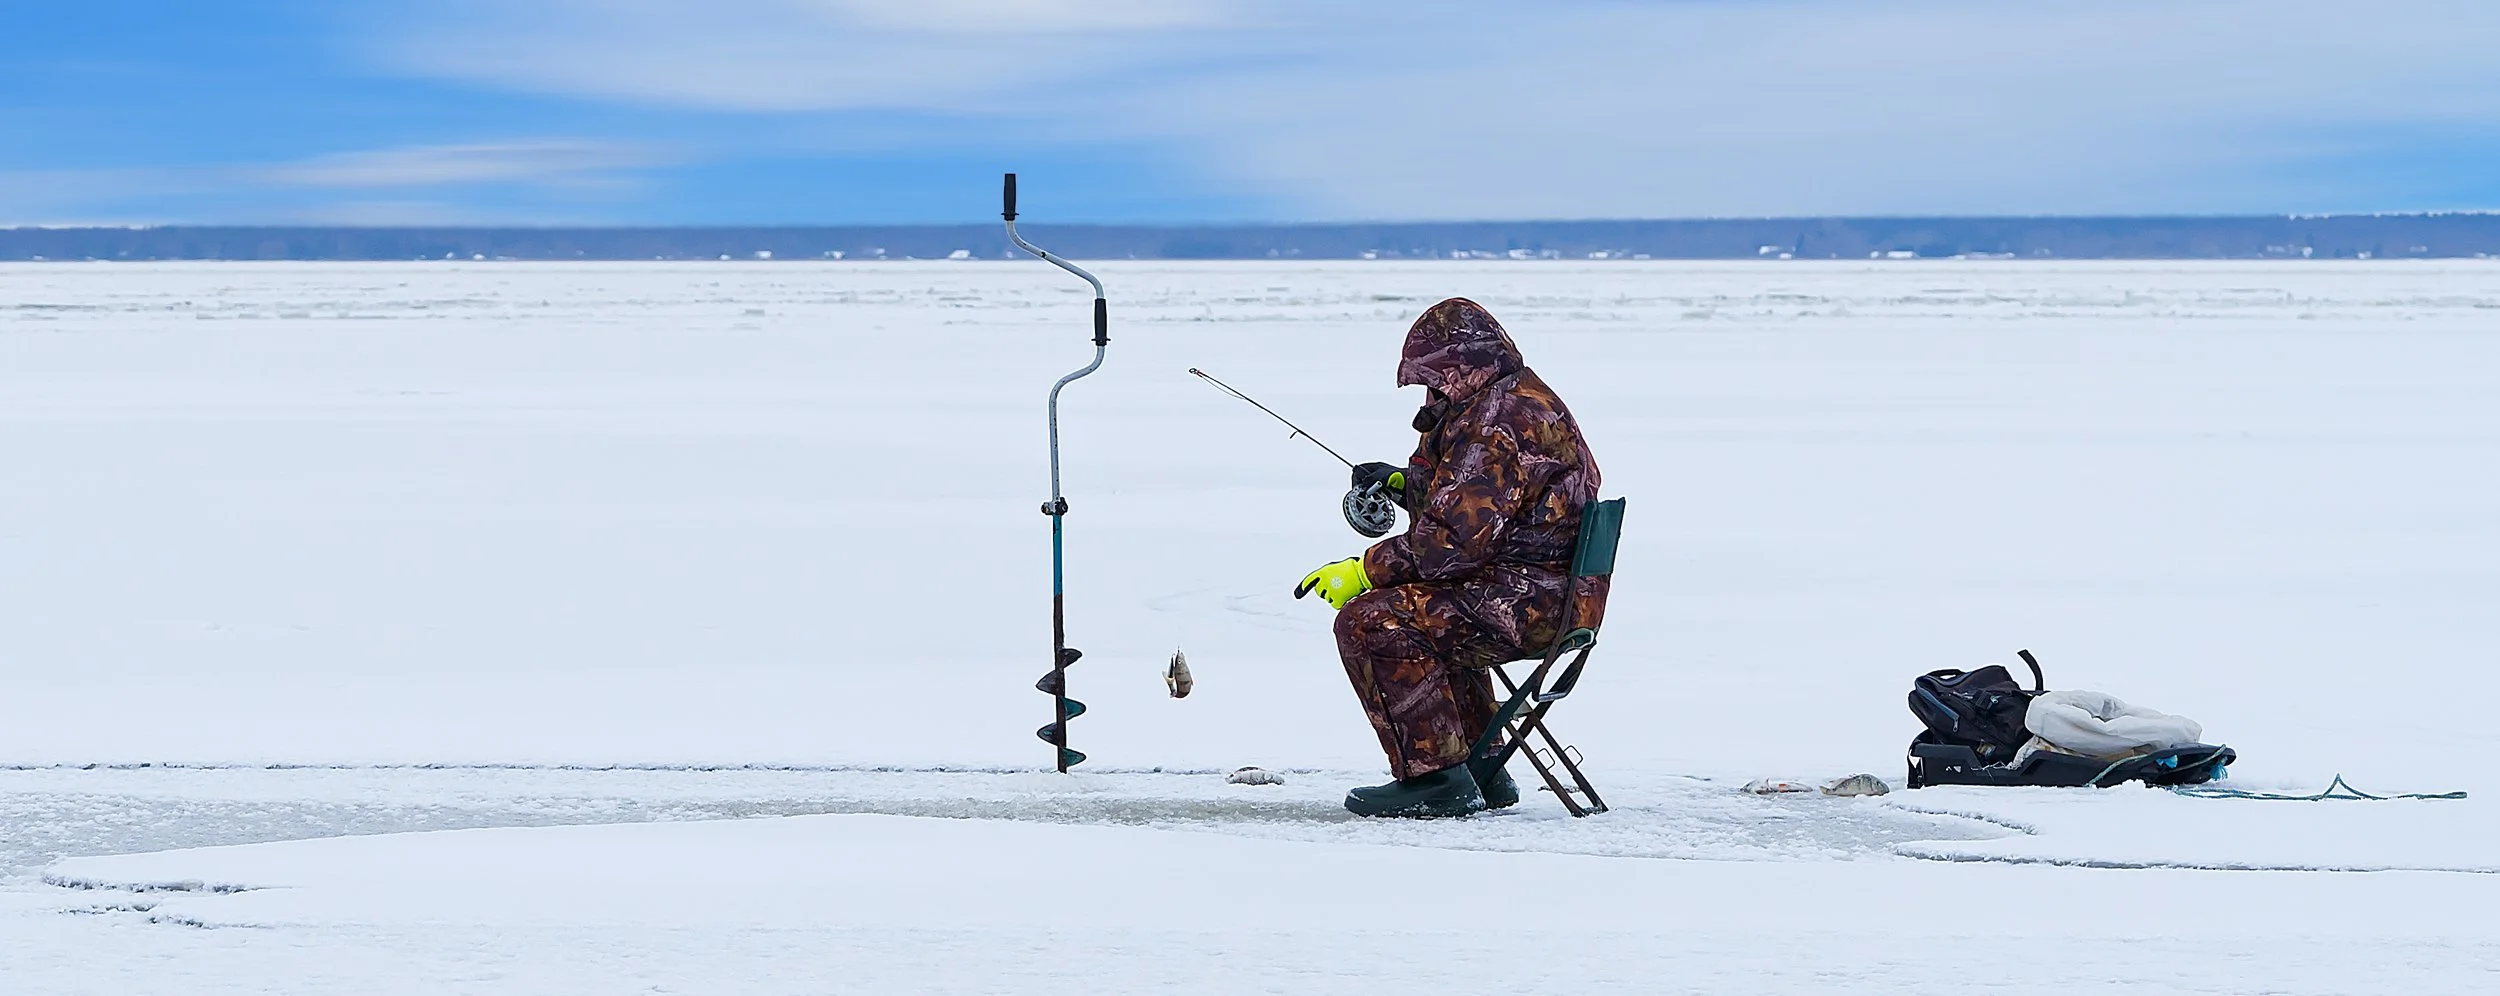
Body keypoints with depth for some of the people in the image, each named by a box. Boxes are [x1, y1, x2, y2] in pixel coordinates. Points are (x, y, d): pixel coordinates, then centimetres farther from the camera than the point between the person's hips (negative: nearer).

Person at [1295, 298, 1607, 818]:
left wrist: (1365, 570, -16)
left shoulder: (1494, 423, -18)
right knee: (1427, 616, 33)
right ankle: (1479, 767, 29)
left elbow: (1454, 540, -24)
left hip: (1531, 601, -11)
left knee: (1369, 621, -17)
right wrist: (1405, 484, 21)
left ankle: (1435, 776, -17)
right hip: (1554, 594, 11)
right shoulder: (1524, 400, 18)